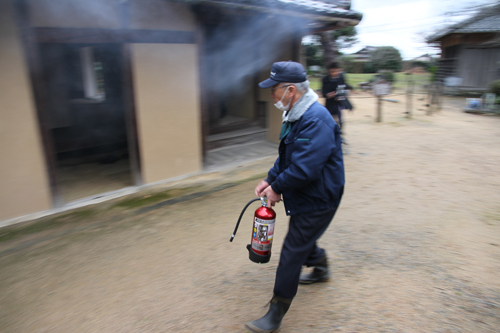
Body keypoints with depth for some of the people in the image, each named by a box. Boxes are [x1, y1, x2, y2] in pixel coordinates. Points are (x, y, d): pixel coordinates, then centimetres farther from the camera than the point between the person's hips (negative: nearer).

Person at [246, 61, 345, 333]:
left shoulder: (316, 120, -28)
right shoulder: (294, 114, 6)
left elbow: (304, 169, -33)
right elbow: (286, 157, 13)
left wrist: (277, 187, -18)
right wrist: (270, 180, 1)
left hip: (317, 200, -10)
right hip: (304, 197, 10)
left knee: (292, 253, -2)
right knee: (303, 237, 28)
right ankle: (320, 269, 57)